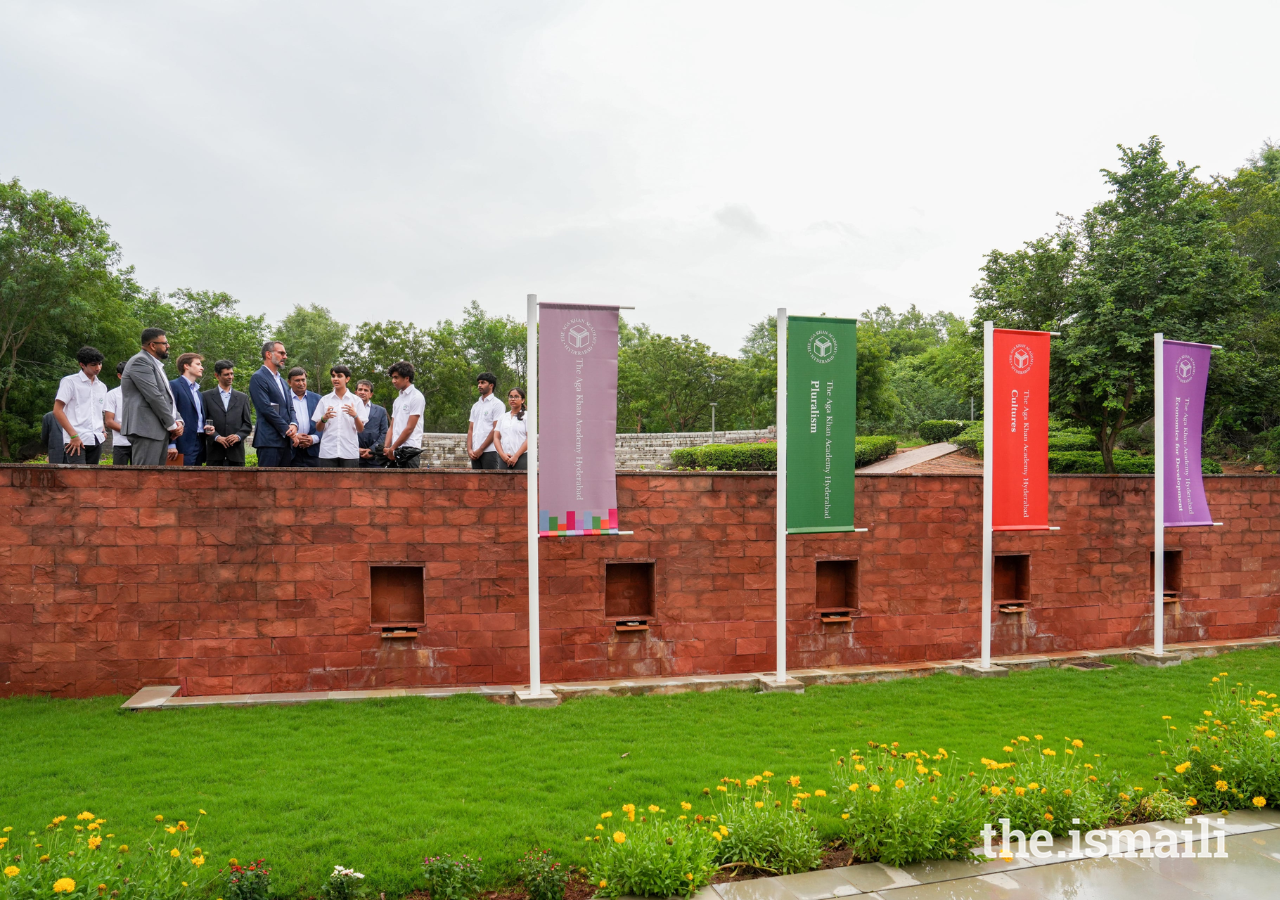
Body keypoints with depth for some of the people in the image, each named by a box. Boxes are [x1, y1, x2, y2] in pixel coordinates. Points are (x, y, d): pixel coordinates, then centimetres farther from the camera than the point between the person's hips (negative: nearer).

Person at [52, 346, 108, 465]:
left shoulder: (102, 387, 19)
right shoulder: (70, 382, 1)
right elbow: (57, 410, -5)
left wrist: (103, 431, 11)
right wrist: (74, 435, -13)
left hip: (96, 440, 6)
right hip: (76, 441, -6)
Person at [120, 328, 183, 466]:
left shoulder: (157, 365, 24)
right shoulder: (140, 361, -7)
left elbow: (168, 397, 22)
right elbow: (154, 397, -14)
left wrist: (178, 421, 4)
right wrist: (172, 425, -9)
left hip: (159, 430, 10)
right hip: (146, 430, -9)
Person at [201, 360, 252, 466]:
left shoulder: (243, 397, 16)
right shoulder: (206, 397, 10)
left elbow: (248, 424, 12)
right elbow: (203, 423, 3)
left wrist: (239, 436, -6)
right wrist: (216, 437, -11)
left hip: (236, 452, 2)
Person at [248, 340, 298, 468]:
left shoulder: (282, 381, 23)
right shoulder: (258, 378, -4)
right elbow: (266, 409, -13)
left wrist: (294, 425, -3)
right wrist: (287, 430, -12)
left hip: (286, 441, 8)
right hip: (269, 441, -8)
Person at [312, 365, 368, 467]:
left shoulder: (356, 400, 8)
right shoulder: (325, 400, 11)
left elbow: (361, 429, 3)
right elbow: (318, 429, 9)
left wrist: (355, 416, -16)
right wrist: (324, 418, -11)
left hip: (350, 452, -1)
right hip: (328, 452, 1)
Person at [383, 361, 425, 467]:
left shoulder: (416, 397, -4)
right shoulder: (398, 400, 20)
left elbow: (409, 428, -9)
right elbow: (391, 427, 16)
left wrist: (392, 448, -7)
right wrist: (386, 448, 1)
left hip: (410, 450, -7)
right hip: (395, 451, 7)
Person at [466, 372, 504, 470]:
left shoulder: (497, 404, -1)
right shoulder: (475, 406, 20)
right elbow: (470, 429, 16)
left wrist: (481, 450, -11)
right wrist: (469, 449, 0)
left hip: (490, 451, -6)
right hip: (475, 453, 6)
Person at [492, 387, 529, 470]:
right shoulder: (503, 417, 19)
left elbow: (529, 439, -5)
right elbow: (496, 437, 13)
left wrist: (516, 456, -11)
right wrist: (502, 454, -4)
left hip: (521, 457, -4)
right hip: (504, 459, 4)